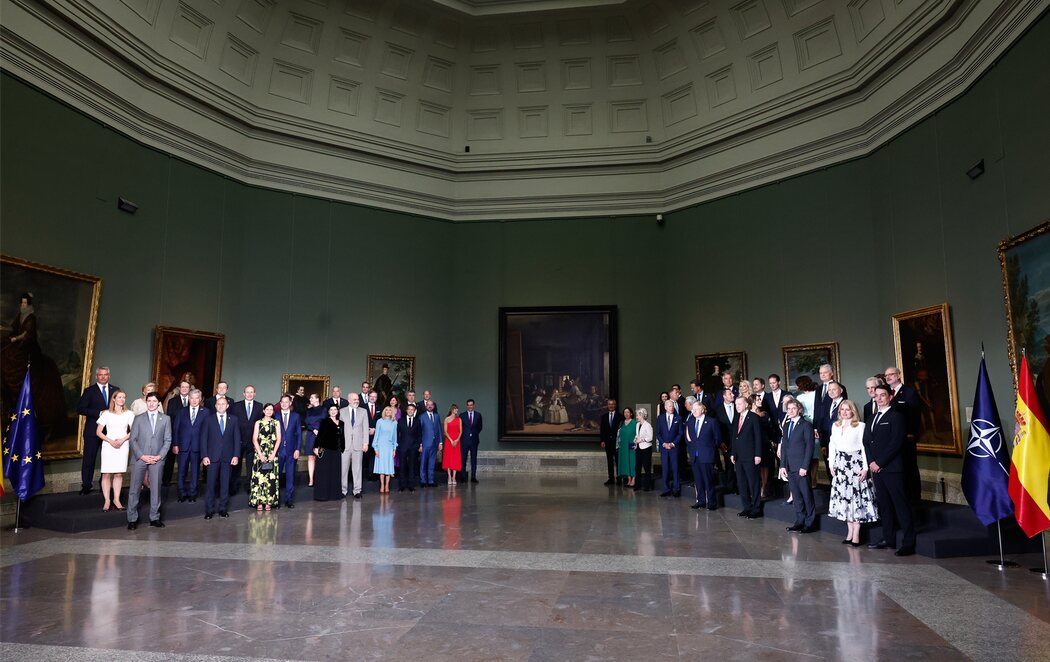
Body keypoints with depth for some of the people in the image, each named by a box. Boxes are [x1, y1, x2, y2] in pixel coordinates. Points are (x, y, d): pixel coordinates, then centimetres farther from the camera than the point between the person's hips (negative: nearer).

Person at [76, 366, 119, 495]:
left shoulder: (116, 390, 9)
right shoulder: (89, 391, 1)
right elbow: (80, 409, -7)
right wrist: (99, 413, -17)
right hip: (93, 430, -2)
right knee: (89, 459, 2)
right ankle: (86, 486, 12)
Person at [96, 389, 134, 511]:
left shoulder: (129, 414, 6)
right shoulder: (106, 414, 3)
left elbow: (133, 431, 5)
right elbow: (98, 432, 2)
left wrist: (122, 440, -10)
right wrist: (111, 441, -9)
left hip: (123, 445, 1)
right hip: (108, 446, -1)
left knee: (119, 473, 2)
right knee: (106, 474, -3)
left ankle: (116, 499, 8)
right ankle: (107, 501, 2)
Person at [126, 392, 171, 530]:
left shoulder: (165, 419, 7)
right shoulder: (138, 419, 6)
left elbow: (167, 440, 5)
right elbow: (132, 440, 2)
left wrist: (160, 456, -7)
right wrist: (142, 456, -9)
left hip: (157, 460, 0)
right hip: (139, 458, 0)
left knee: (156, 489, 5)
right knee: (134, 489, 1)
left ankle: (154, 518, 13)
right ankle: (132, 519, 9)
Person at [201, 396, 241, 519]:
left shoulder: (233, 420, 8)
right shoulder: (208, 419, 5)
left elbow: (237, 439, 5)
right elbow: (203, 438, 2)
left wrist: (236, 455, -3)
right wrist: (205, 456, -6)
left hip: (227, 457, 1)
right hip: (213, 457, -1)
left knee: (225, 484, 5)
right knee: (211, 484, -1)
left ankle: (223, 508, 13)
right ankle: (209, 510, 7)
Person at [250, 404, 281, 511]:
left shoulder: (276, 423, 8)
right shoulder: (258, 423, 6)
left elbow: (278, 439, 4)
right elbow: (254, 439, 0)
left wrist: (273, 454, -8)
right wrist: (260, 454, -10)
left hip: (272, 454, 1)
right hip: (260, 453, -1)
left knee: (271, 478, -1)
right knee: (259, 477, -4)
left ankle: (269, 502, 5)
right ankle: (259, 502, 1)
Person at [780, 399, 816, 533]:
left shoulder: (806, 425, -5)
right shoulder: (786, 425, 14)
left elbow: (809, 447, -9)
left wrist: (804, 467, -14)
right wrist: (783, 465, 6)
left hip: (801, 467, -6)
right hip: (789, 467, 6)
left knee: (807, 495, 0)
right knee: (796, 496, 10)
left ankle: (810, 523, 9)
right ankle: (800, 521, 17)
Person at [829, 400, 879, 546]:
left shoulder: (860, 426, -6)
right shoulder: (835, 426, 11)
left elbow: (864, 447, -9)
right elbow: (832, 446, 14)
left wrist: (865, 468, -14)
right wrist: (832, 465, 8)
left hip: (856, 464, -5)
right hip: (840, 465, 5)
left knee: (856, 497, -4)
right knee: (844, 497, 6)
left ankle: (856, 534, 1)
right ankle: (850, 532, 13)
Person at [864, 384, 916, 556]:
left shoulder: (897, 417, -6)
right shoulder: (873, 418, 18)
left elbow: (896, 443, -14)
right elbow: (867, 441, 15)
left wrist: (879, 463, -13)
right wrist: (871, 462, 0)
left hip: (892, 468, -7)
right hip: (876, 468, 7)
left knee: (901, 505, -4)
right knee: (884, 505, 11)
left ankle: (909, 543, 0)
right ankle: (888, 539, 19)